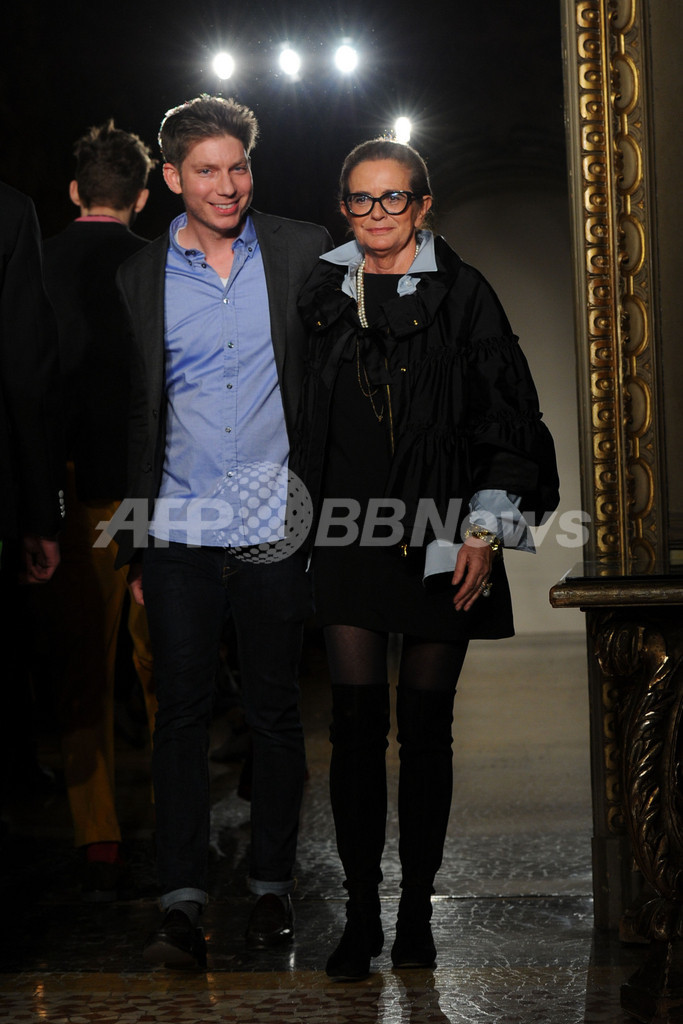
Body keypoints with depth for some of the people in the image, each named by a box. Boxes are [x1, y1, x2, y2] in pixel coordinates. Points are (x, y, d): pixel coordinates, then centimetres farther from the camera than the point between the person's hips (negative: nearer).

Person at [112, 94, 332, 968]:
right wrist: (131, 546, 7)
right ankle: (181, 901, 1)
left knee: (274, 711, 6)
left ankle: (270, 886, 17)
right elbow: (130, 417, 9)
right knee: (181, 710, -1)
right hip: (179, 530, 1)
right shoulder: (139, 278, 6)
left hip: (275, 525, 0)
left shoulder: (303, 253, 4)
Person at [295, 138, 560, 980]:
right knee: (356, 723, -4)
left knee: (425, 727, 3)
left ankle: (417, 912, 13)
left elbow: (503, 415, 0)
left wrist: (486, 530, -7)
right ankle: (360, 916, 2)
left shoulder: (462, 295, 2)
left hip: (438, 539, -2)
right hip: (348, 534, 2)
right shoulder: (321, 296, 10)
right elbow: (302, 419, 15)